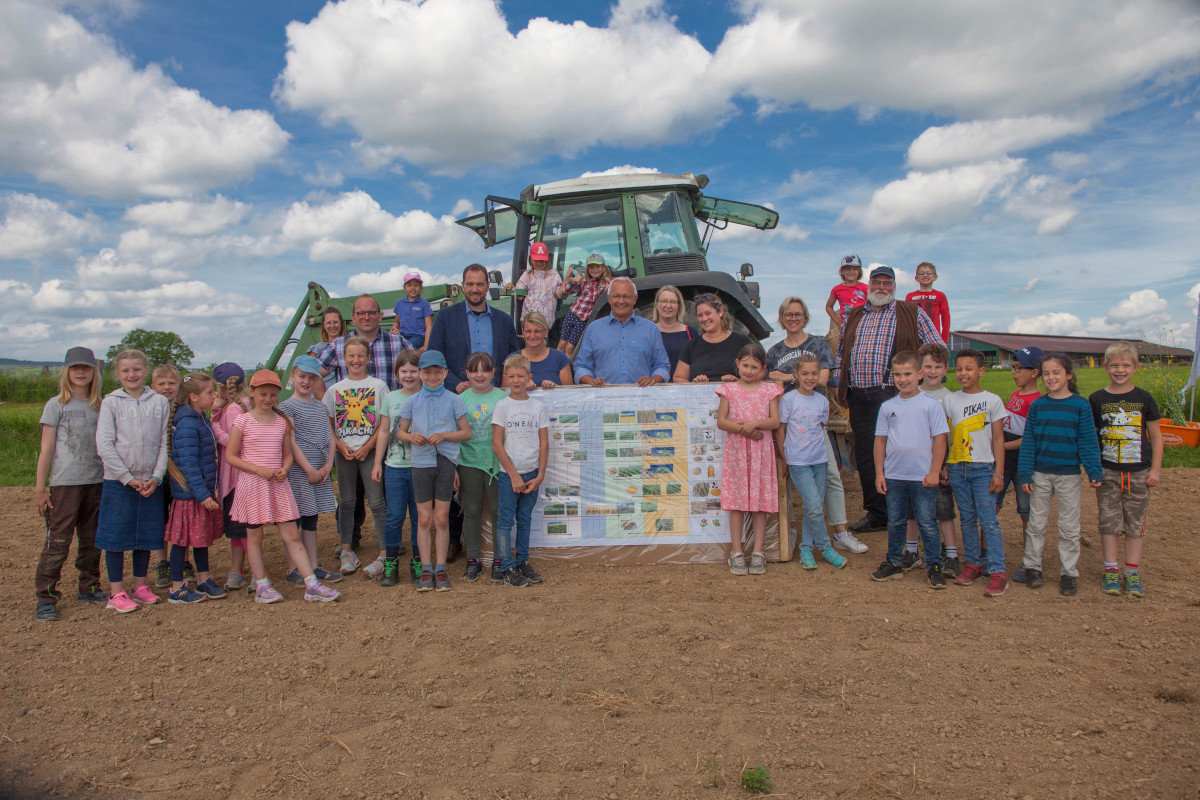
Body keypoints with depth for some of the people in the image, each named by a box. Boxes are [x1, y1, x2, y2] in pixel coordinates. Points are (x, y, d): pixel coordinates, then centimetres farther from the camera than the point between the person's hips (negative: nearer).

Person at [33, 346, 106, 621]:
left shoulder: (99, 406, 10)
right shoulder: (56, 405, -1)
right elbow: (46, 449, -2)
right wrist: (39, 487, -5)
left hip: (96, 482, 4)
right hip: (64, 482, -4)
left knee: (92, 540, 10)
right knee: (58, 541, -4)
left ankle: (89, 588, 22)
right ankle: (45, 597, 4)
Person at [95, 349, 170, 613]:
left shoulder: (160, 402, 4)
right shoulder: (111, 402, -2)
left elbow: (164, 443, 4)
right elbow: (104, 446, -7)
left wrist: (156, 477, -7)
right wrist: (129, 478, -11)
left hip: (151, 482, 2)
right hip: (118, 482, -2)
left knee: (146, 535, 10)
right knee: (116, 536, 2)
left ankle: (140, 585, 24)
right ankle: (116, 592, 13)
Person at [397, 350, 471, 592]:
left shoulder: (453, 400, 3)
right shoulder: (413, 401, 9)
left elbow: (466, 432, 3)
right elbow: (400, 432, 13)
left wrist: (444, 435, -13)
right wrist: (411, 437, -9)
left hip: (446, 461, -1)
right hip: (421, 462, 1)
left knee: (441, 518, 3)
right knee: (424, 519, 4)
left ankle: (440, 569, 12)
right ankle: (426, 570, 12)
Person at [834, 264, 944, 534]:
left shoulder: (912, 313, 8)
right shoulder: (853, 316, 20)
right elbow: (840, 353, 25)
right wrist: (840, 383, 15)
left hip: (894, 394, -4)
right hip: (858, 397, 4)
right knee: (864, 454, 6)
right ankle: (876, 514, 16)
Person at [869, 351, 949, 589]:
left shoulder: (930, 404, -4)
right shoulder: (888, 406, 5)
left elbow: (940, 439, -4)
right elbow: (880, 440, 8)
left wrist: (934, 472, -9)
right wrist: (879, 473, 4)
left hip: (923, 477, -3)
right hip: (893, 476, 3)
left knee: (927, 523, 3)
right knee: (895, 523, 13)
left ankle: (934, 566, 16)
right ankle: (894, 563, 25)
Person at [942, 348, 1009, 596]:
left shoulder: (992, 401, -1)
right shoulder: (949, 401, 6)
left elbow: (998, 439, -1)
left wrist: (998, 472, -5)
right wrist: (942, 466, 6)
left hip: (983, 468, -3)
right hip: (956, 467, 3)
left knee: (988, 520, -6)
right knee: (967, 519, 10)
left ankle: (997, 571, -4)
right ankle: (972, 563, 20)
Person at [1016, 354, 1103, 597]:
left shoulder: (1081, 406, -3)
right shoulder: (1037, 405, 1)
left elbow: (1088, 441, -3)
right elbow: (1028, 441, 2)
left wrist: (1094, 471, -11)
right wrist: (1025, 473, -3)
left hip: (1069, 474, -1)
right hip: (1041, 473, 2)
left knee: (1069, 527, 6)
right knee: (1036, 523, 9)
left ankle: (1069, 573, 18)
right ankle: (1032, 566, 22)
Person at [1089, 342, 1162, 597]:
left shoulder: (1144, 398, 1)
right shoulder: (1097, 399, 0)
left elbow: (1156, 435, 6)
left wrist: (1155, 469, 1)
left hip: (1138, 471, 1)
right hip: (1107, 471, 0)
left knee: (1135, 523, 7)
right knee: (1109, 522, 3)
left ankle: (1132, 572, 17)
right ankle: (1111, 571, 12)